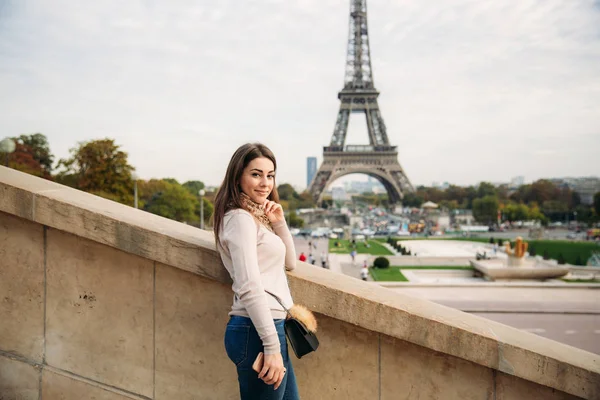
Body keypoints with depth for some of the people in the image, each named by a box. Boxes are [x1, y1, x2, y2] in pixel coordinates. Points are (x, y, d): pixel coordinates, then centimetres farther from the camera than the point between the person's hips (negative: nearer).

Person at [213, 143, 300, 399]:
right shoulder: (240, 218, -13)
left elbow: (289, 263, 21)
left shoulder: (256, 216, 16)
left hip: (269, 326, 10)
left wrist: (279, 222, 6)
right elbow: (249, 288, -21)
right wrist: (272, 346, -23)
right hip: (257, 331, -10)